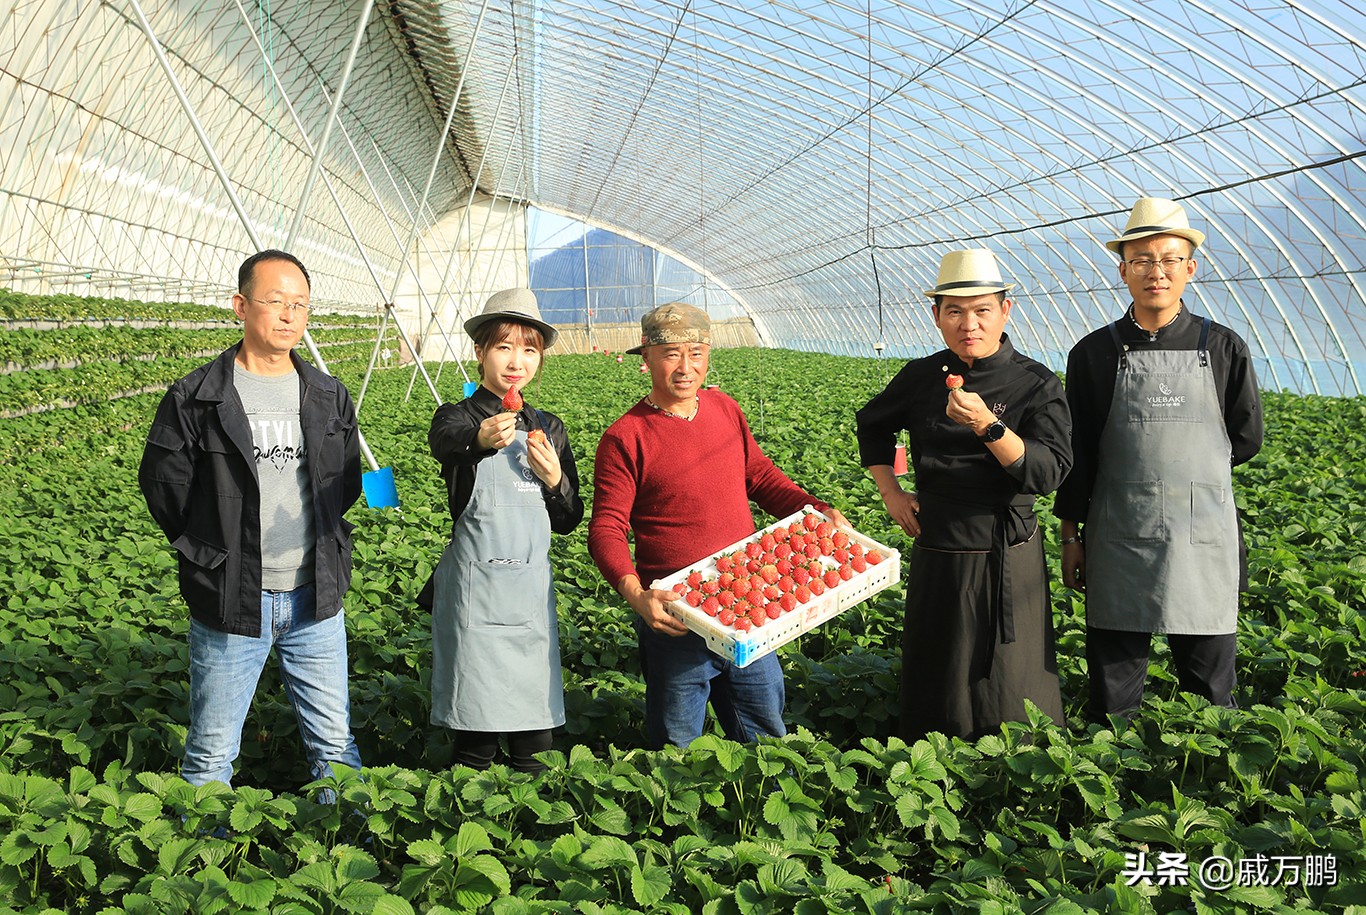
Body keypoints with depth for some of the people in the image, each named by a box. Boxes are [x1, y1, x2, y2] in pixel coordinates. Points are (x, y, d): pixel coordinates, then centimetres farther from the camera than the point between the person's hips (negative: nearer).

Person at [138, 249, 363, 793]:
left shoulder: (330, 398, 6)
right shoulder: (196, 398, -6)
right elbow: (162, 483, 1)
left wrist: (328, 552, 9)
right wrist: (206, 553, 1)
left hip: (315, 598, 3)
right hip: (231, 602, -3)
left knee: (335, 745, 12)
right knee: (212, 755, 7)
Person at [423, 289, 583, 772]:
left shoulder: (548, 428, 13)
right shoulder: (460, 416, -1)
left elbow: (569, 520, 14)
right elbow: (443, 442, -29)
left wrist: (554, 479, -6)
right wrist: (482, 439, -51)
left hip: (533, 586, 4)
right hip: (476, 583, -4)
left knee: (536, 735, 7)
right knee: (477, 719, -3)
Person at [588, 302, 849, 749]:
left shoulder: (726, 410, 7)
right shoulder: (624, 438, -10)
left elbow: (762, 478, 19)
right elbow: (606, 529, -12)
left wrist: (816, 509, 4)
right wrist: (634, 594, -28)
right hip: (675, 620, -5)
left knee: (768, 738, 17)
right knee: (678, 752, 10)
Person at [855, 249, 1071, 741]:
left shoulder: (1036, 384, -7)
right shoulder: (920, 377, 4)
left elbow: (1047, 473, -19)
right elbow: (872, 424, 23)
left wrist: (987, 425, -31)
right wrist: (890, 490, 10)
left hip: (1008, 563, -3)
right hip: (936, 557, 4)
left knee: (1013, 706, 3)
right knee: (934, 695, 14)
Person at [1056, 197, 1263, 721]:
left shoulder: (1224, 349, 2)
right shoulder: (1093, 354, 3)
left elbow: (1246, 441, 10)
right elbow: (1077, 452, 6)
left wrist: (1183, 467, 10)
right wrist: (1070, 534, 6)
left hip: (1204, 538, 0)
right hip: (1119, 539, 0)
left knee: (1210, 688, 8)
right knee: (1112, 690, 8)